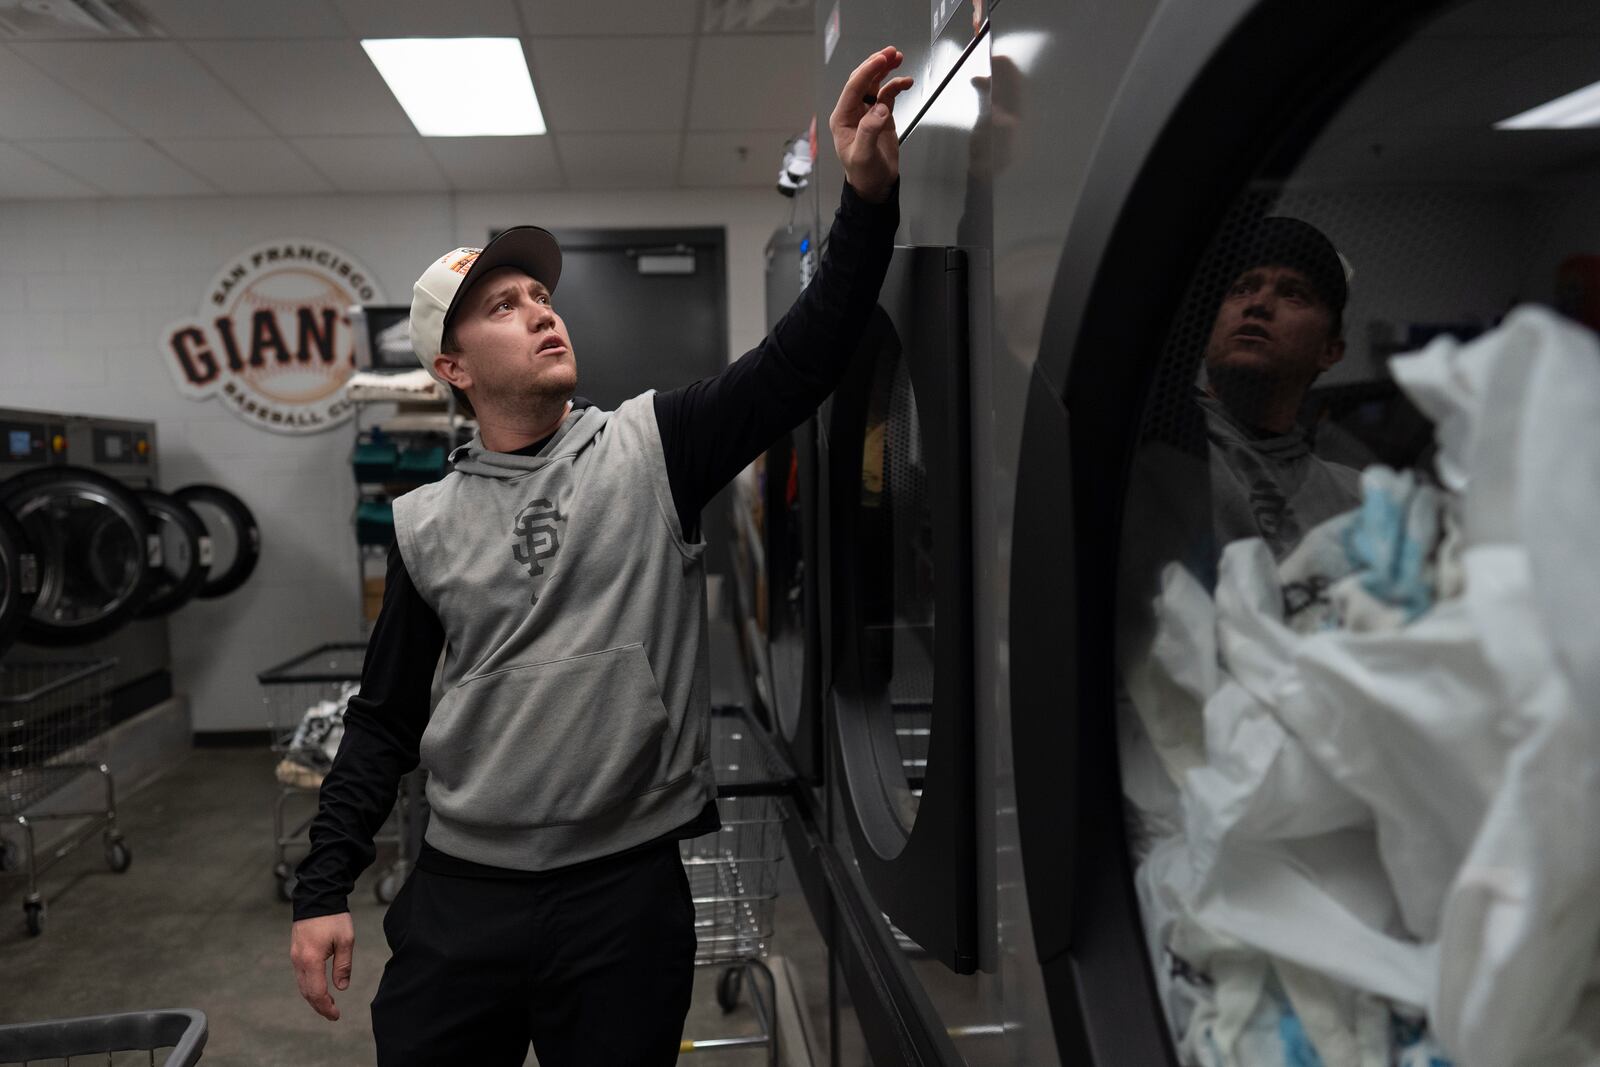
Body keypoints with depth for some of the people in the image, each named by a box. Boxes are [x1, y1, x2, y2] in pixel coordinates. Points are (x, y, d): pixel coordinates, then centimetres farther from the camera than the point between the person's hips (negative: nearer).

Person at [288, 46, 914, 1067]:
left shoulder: (651, 447, -2)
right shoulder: (426, 523, 4)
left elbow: (801, 360, -14)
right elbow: (384, 722, 9)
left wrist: (867, 196, -26)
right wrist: (324, 890, 6)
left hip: (628, 889, -1)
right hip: (459, 895, 2)